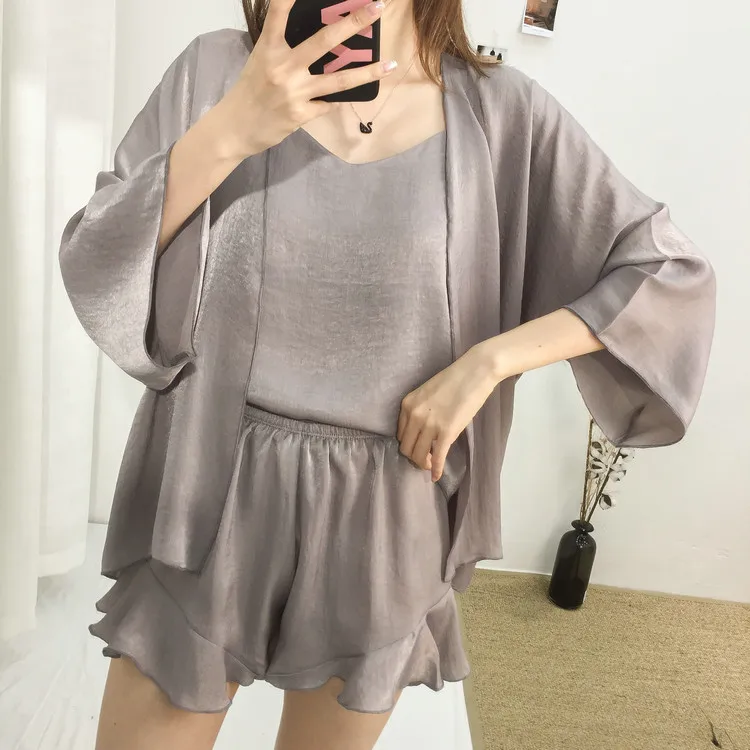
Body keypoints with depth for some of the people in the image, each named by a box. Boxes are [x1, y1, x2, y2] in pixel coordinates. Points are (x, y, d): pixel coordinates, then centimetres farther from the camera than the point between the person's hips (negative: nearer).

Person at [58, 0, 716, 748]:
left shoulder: (501, 112, -4)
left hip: (381, 525, 0)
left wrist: (485, 360, -14)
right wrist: (229, 132, -20)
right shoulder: (217, 71, -2)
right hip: (209, 500, 1)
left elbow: (672, 275, -3)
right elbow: (95, 273, -6)